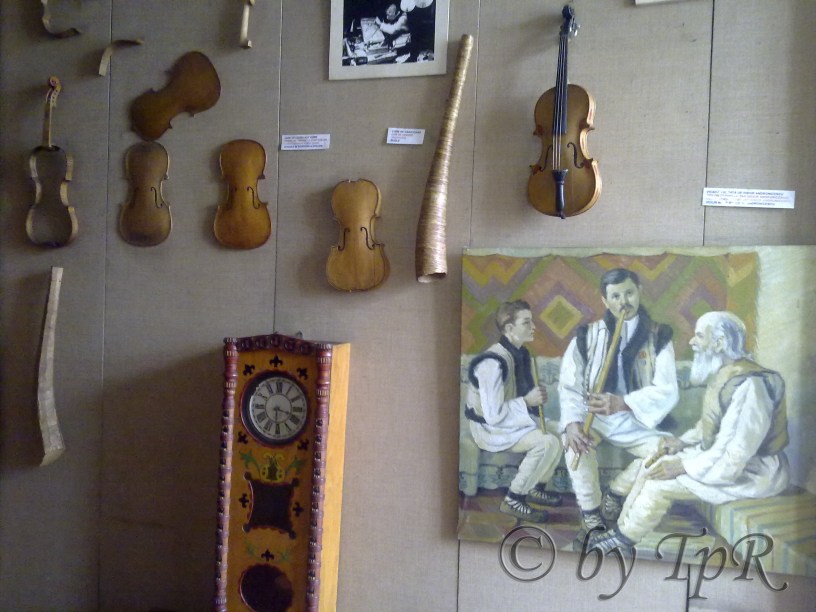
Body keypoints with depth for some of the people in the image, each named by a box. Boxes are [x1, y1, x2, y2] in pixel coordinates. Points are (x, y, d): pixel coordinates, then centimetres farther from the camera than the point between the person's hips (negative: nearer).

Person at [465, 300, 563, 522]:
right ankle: (513, 500, -9)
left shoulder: (521, 354, 2)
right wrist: (527, 401, -20)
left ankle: (536, 488, 16)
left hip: (514, 420, 9)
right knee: (547, 442, -23)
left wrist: (537, 396, -6)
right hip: (491, 428, -9)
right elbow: (494, 415, -27)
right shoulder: (493, 363, -26)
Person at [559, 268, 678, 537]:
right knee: (573, 439, -32)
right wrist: (572, 422, -28)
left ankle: (616, 491, 3)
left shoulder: (658, 337, -3)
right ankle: (592, 520, -14)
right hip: (594, 417, 0)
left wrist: (623, 403, -30)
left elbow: (667, 391, -12)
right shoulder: (587, 336, -3)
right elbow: (569, 386, -7)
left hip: (637, 421, 1)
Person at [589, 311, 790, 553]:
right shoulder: (724, 373, 3)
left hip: (751, 471, -9)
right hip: (723, 456, 9)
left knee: (660, 481, -15)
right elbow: (712, 424, 18)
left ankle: (624, 538, 6)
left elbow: (737, 457, -29)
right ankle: (623, 528, 6)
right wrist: (684, 442, 3)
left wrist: (683, 467, -23)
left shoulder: (748, 386, -28)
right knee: (653, 465, 2)